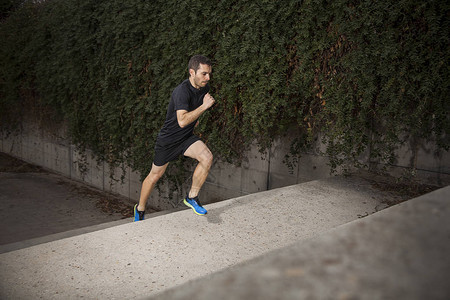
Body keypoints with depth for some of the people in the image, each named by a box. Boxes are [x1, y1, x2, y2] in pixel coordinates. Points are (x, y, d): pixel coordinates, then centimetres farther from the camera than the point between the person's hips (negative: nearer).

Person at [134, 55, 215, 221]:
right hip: (168, 139, -5)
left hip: (187, 137, 6)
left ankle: (192, 197, -4)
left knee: (207, 157, -22)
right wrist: (204, 106, -38)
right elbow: (182, 121, -41)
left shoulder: (204, 87, -4)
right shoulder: (182, 91, -28)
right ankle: (140, 208, 35)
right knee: (155, 175, 10)